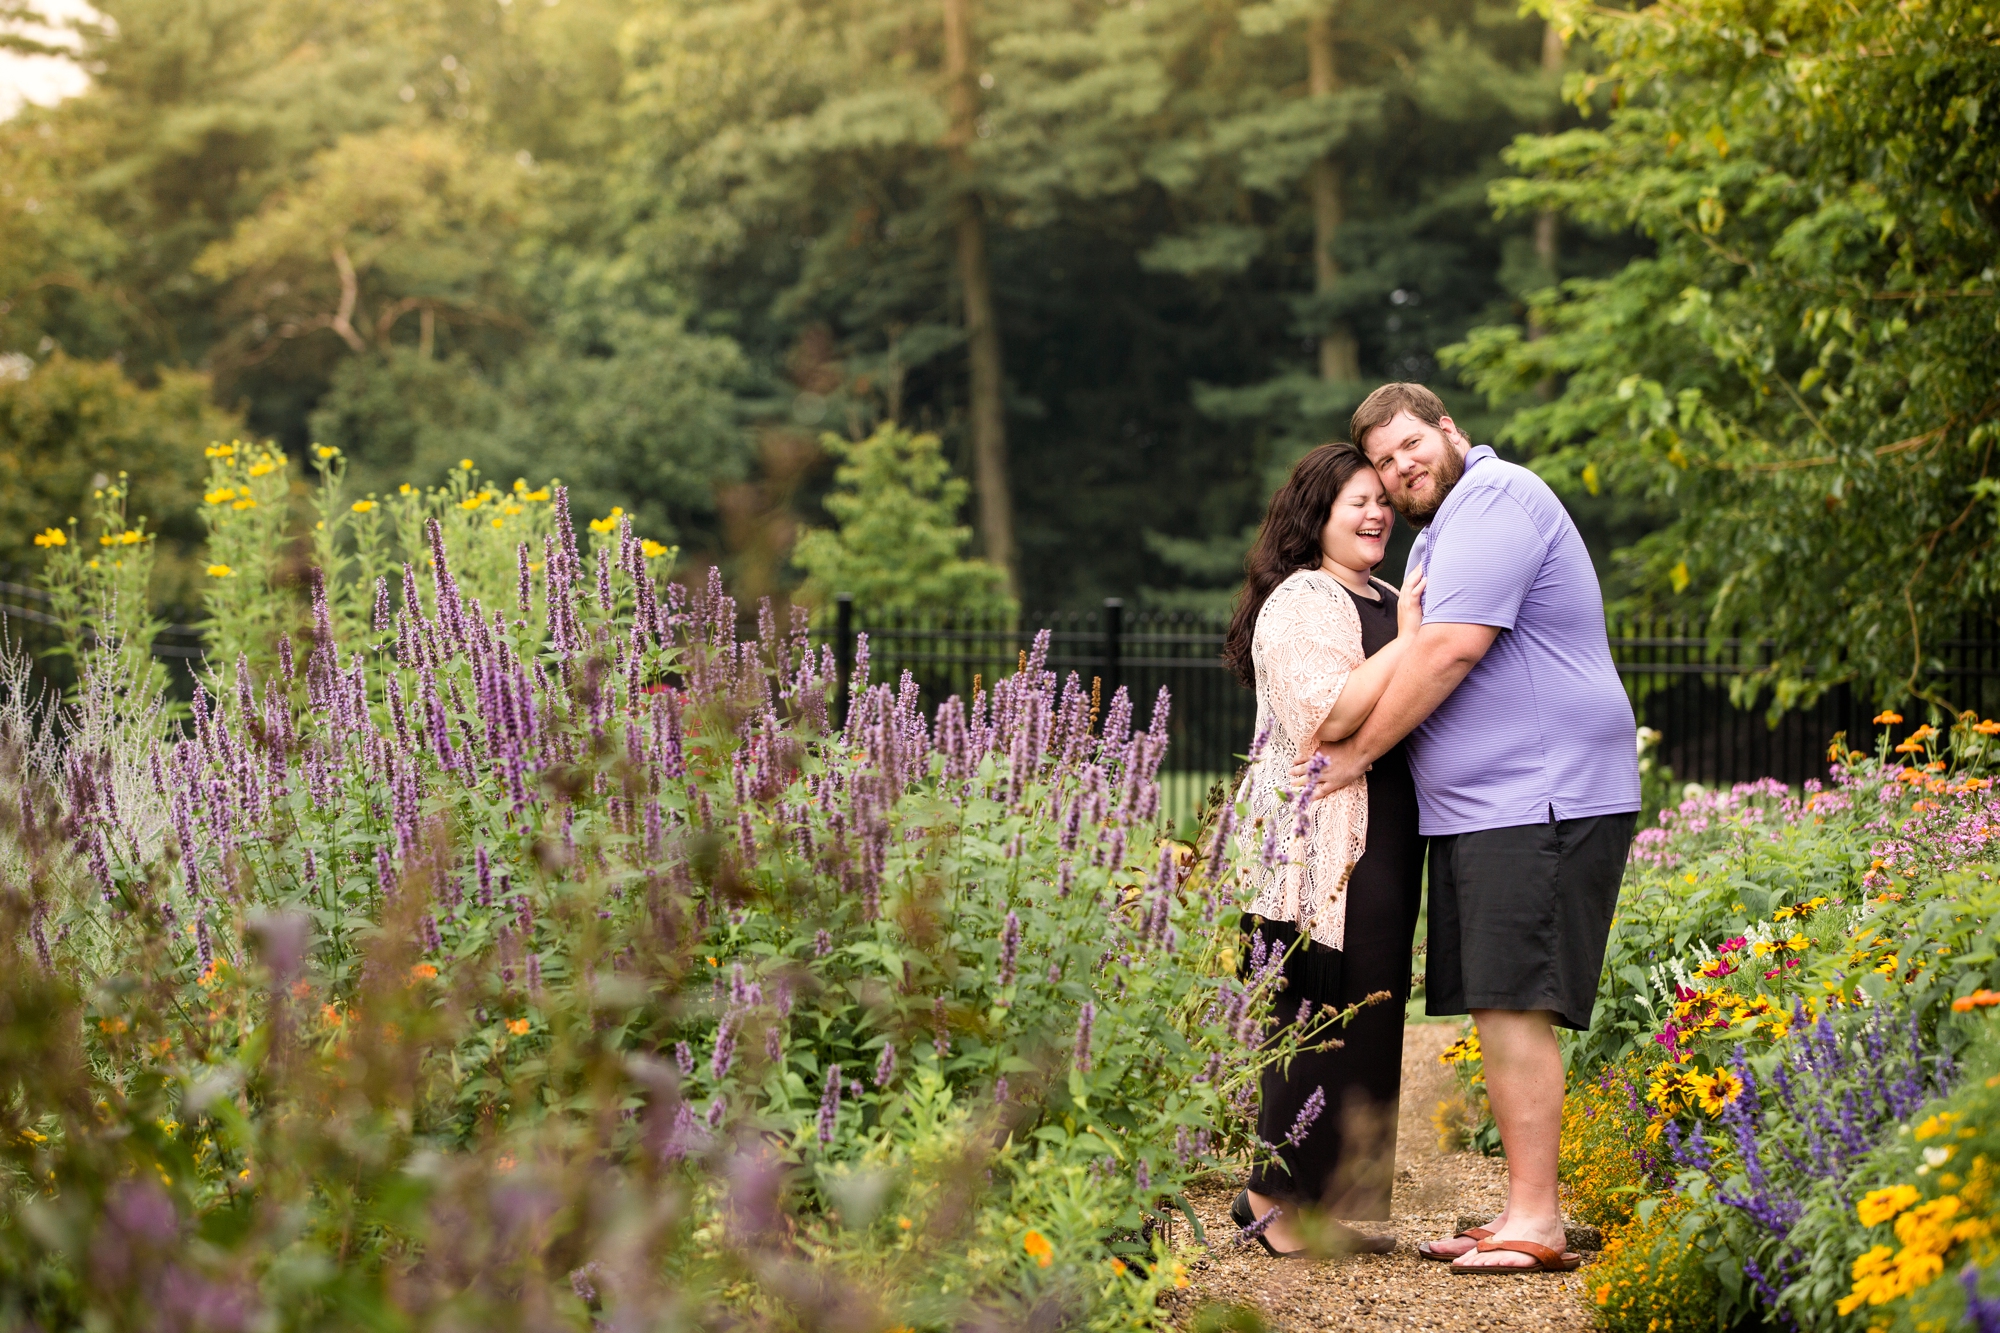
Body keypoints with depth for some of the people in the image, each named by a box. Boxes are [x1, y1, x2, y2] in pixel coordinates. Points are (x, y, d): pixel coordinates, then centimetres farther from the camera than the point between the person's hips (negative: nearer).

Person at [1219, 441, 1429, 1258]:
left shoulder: (1385, 602, 22)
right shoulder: (1302, 602, -10)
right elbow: (1328, 715, -23)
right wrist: (1409, 640, -19)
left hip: (1379, 843, 10)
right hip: (1320, 844, -10)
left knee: (1363, 1015, 10)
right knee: (1327, 1017, -10)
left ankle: (1305, 1205, 16)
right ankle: (1276, 1201, -2)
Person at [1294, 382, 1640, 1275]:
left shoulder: (1494, 499, -10)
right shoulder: (1441, 529, 24)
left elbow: (1452, 648, -18)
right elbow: (1423, 650, 32)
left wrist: (1359, 752, -10)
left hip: (1541, 800, -11)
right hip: (1477, 808, 11)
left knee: (1512, 1005, -13)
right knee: (1495, 1010, 9)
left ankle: (1536, 1220, -12)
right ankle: (1522, 1215, 13)